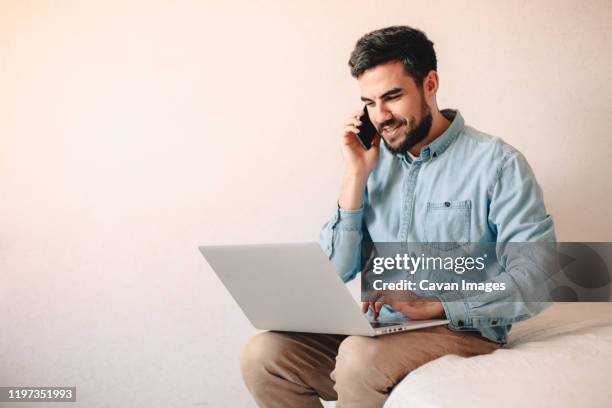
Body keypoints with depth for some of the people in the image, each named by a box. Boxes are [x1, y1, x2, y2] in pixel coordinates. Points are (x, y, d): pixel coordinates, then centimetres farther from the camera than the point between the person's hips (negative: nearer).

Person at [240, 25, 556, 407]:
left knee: (361, 357, -34)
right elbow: (337, 271, 6)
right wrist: (356, 176, -2)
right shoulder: (375, 162, 9)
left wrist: (434, 304, -23)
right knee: (261, 355, -17)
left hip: (460, 330, -5)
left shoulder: (496, 162, -6)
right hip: (376, 329, 5)